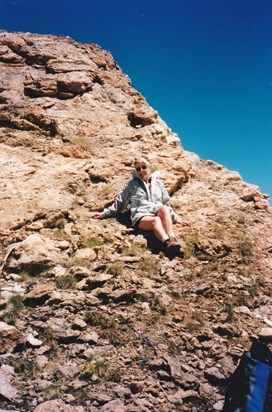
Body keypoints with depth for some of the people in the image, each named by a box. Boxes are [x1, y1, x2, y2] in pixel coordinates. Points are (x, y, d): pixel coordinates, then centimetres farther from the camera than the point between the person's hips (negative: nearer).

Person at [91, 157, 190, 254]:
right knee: (156, 220, -38)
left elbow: (167, 205, 27)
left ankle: (172, 239, -49)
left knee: (163, 208, -34)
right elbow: (120, 202, 22)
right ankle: (167, 243, -64)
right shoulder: (132, 184, 19)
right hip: (141, 217, -2)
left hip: (158, 216, 2)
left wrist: (177, 219, 18)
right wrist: (104, 213, 15)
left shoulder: (158, 183, 24)